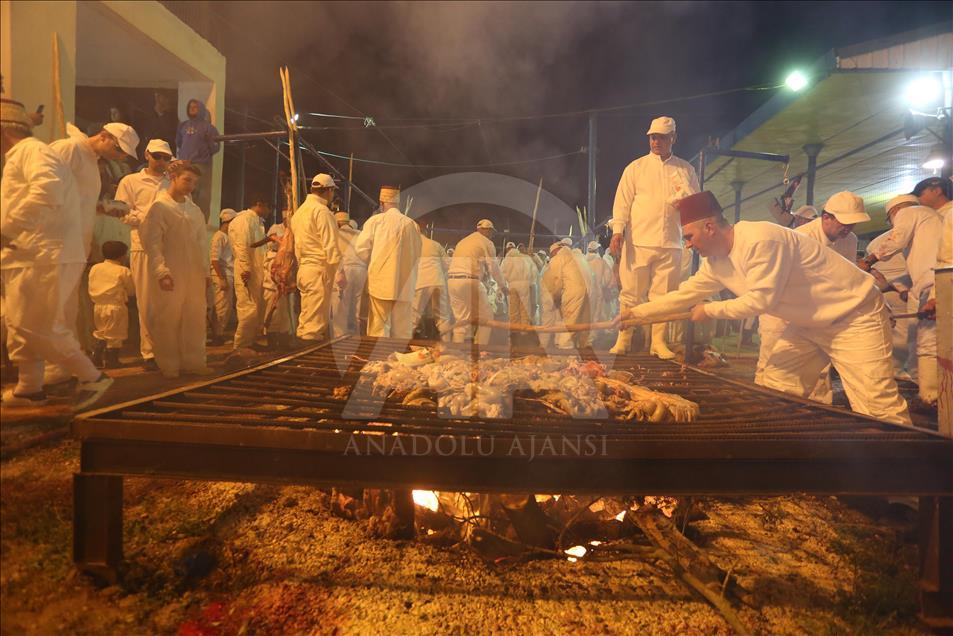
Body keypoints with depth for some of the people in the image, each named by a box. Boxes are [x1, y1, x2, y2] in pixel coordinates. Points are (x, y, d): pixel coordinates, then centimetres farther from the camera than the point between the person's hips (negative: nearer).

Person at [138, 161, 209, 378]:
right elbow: (152, 242, -8)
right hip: (171, 274, -5)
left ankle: (193, 361, 15)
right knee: (168, 319, 1)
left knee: (195, 318, 6)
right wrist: (161, 271, -17)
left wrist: (205, 271, 11)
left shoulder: (195, 210, 16)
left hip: (195, 274, 5)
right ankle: (168, 364, 12)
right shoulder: (159, 206, -1)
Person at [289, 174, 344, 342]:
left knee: (306, 320, 14)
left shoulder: (300, 210, 17)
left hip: (304, 269, 9)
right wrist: (339, 272, -15)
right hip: (319, 271, -9)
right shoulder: (322, 211, -11)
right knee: (315, 321, -5)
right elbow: (330, 246, -16)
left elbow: (299, 245, 18)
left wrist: (302, 266, 21)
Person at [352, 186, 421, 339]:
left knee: (378, 329, 5)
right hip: (405, 285, 2)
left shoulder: (375, 221, -3)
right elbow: (416, 254, 6)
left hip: (380, 282, -2)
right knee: (402, 331, 8)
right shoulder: (412, 224, 2)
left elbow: (360, 249, -2)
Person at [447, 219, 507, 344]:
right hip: (470, 281, -7)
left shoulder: (463, 241, 26)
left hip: (452, 280, 7)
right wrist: (502, 286, 15)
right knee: (485, 317, 3)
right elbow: (493, 267, 2)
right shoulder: (487, 243, 4)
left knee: (461, 319, 10)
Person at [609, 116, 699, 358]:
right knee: (631, 292, 1)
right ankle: (624, 339, 11)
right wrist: (617, 231, -9)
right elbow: (623, 201, 2)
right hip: (638, 241, -2)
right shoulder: (636, 167, 8)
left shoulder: (685, 169, 14)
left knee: (663, 294, 4)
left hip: (670, 243, 2)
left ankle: (658, 341, 13)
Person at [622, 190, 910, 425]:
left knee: (878, 408, -11)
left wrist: (708, 311, -15)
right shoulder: (715, 261, -1)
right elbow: (684, 295, 7)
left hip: (854, 315, -8)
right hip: (810, 322, 8)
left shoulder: (760, 240, -28)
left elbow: (760, 300, -28)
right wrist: (636, 313, 5)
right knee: (776, 389, 5)